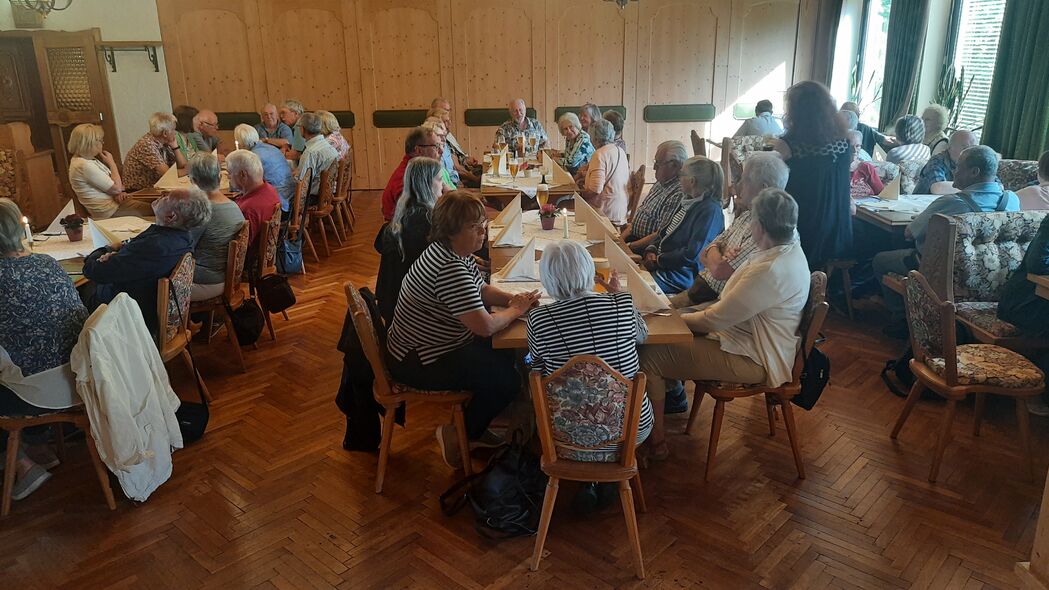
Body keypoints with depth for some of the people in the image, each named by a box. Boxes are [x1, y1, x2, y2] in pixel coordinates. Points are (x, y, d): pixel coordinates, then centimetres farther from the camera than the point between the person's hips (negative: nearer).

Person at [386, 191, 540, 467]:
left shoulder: (457, 253, 2)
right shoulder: (450, 268, -31)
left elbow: (482, 289, 14)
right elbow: (485, 326, -33)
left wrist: (514, 298, -5)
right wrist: (514, 311, -14)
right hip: (419, 363, -10)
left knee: (507, 354, 13)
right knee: (508, 380, -11)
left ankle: (479, 423, 28)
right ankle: (458, 436, 10)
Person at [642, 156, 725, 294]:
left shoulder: (710, 210, -17)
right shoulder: (688, 202, 14)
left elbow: (692, 255, -21)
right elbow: (665, 232, 20)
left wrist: (658, 260, -14)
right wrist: (651, 250, 1)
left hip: (682, 275, -9)